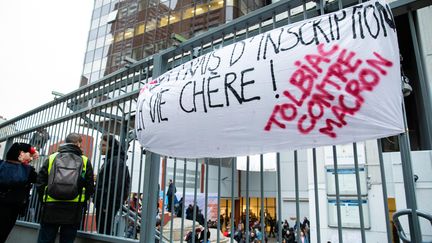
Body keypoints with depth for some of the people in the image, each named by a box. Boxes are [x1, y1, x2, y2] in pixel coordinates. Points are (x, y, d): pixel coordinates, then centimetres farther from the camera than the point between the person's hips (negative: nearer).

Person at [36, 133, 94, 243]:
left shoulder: (51, 158, 4)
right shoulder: (85, 161, 1)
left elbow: (40, 183, 3)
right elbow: (90, 188, 0)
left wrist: (45, 201, 17)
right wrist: (81, 202, 17)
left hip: (50, 209, 1)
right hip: (73, 211, 0)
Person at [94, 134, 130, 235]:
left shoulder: (116, 161, -13)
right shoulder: (109, 160, 18)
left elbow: (115, 185, -20)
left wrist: (107, 205, -19)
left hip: (108, 205, -10)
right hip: (102, 204, 10)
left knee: (104, 232, -5)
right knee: (101, 231, 14)